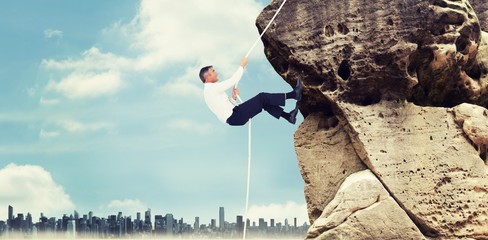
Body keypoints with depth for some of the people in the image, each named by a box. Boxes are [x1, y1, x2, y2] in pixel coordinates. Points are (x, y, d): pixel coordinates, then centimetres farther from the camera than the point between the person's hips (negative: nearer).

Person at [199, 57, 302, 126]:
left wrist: (233, 98, 2)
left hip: (232, 117, 10)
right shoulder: (212, 88, -12)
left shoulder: (210, 90, 20)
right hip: (234, 117, -10)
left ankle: (288, 116, 1)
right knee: (262, 97, -12)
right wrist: (242, 66, -2)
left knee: (264, 102, 5)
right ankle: (292, 94, -7)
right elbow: (233, 80, -13)